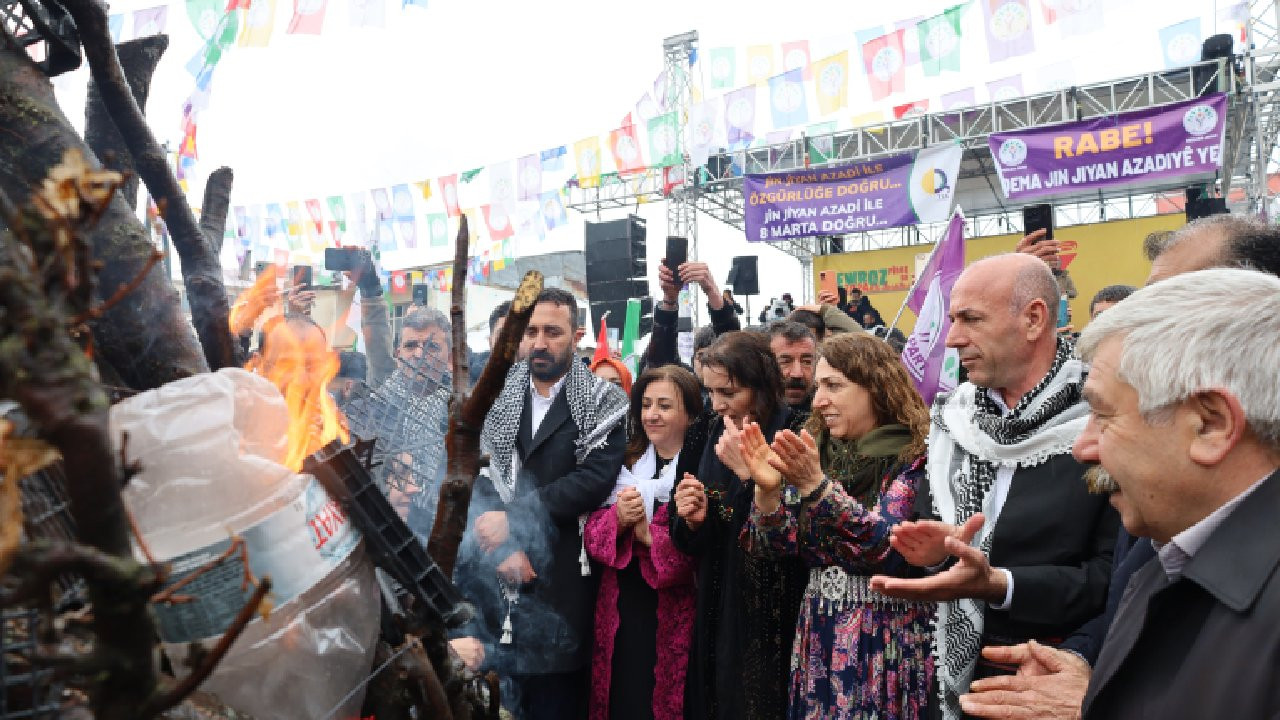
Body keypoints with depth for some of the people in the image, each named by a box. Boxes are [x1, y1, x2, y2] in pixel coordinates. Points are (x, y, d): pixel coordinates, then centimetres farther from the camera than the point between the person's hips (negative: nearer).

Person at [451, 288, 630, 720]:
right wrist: (501, 546, -13)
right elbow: (473, 474, 0)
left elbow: (595, 479, -13)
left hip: (562, 579, -2)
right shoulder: (492, 396, 9)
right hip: (493, 573, 3)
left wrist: (512, 519, -15)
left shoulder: (602, 402, 0)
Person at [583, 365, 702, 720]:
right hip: (620, 610, 4)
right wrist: (617, 519, -15)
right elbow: (592, 535, 4)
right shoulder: (626, 462, 8)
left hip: (677, 616, -4)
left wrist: (651, 534, -20)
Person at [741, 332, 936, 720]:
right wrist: (767, 490, -17)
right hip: (819, 636, 5)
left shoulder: (914, 457, -12)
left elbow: (885, 547, -23)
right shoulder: (821, 449, 5)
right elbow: (787, 544, 2)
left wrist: (815, 484, -32)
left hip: (886, 641, -5)